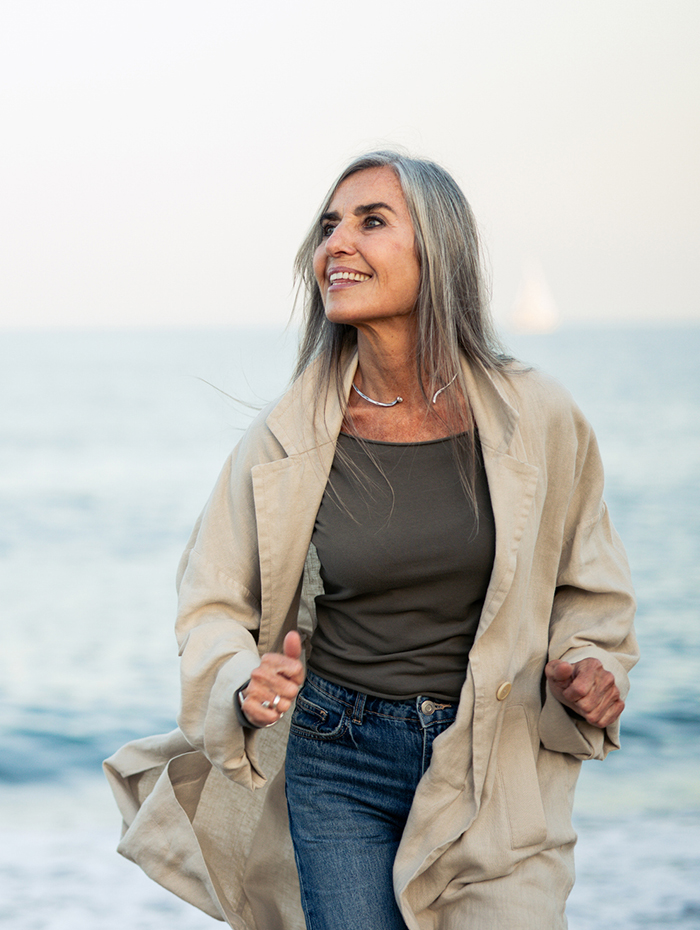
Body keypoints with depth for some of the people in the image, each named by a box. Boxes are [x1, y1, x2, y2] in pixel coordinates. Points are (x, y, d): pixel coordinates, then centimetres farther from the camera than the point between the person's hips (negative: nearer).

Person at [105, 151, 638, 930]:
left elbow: (586, 588, 9)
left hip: (494, 770, 0)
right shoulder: (287, 437, -8)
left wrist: (589, 668, -10)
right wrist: (245, 685, -16)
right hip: (339, 764, 0)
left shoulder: (536, 419, -7)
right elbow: (213, 602, 3)